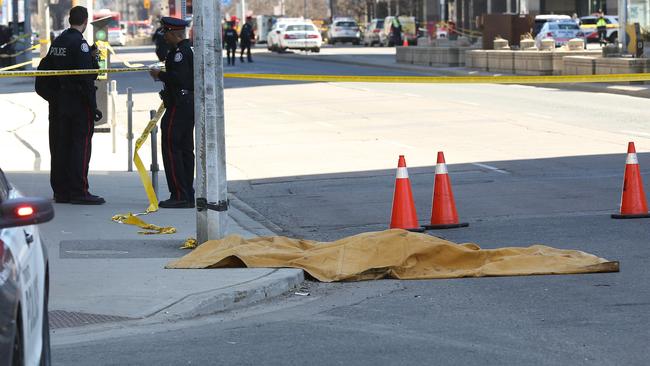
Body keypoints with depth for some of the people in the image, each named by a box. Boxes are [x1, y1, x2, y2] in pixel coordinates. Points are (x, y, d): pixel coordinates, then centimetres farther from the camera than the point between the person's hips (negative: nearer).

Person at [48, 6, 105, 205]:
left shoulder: (57, 42, 11)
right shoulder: (79, 43, -13)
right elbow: (86, 77, -18)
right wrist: (93, 106, -15)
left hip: (59, 102, 8)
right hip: (79, 103, -8)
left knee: (61, 145, 10)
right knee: (81, 145, -4)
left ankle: (61, 191, 14)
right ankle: (79, 192, -5)